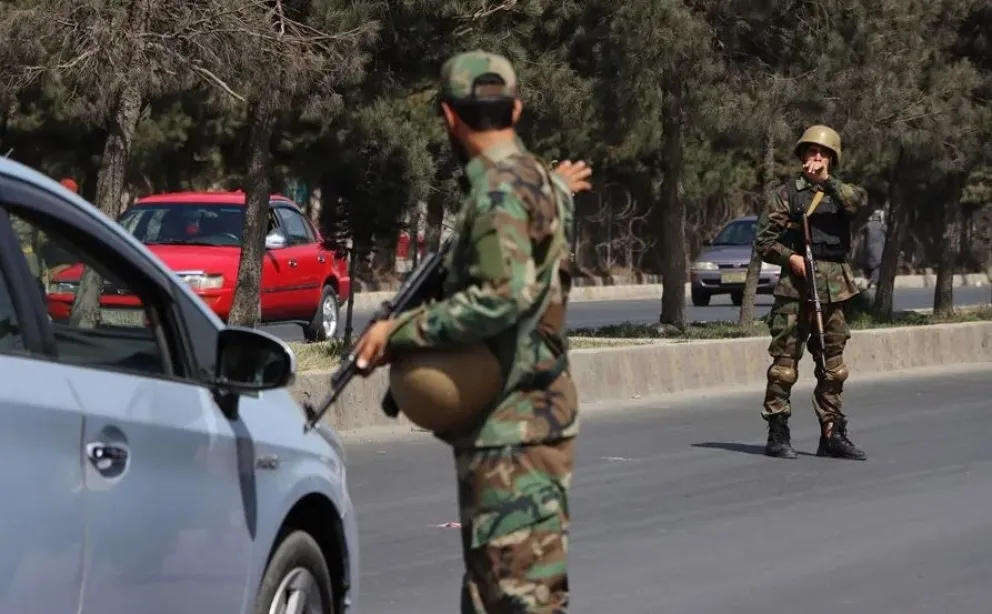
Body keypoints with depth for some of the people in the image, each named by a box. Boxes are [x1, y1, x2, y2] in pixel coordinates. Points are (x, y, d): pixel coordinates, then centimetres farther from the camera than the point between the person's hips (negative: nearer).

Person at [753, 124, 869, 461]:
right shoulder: (785, 193, 5)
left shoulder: (842, 191, 15)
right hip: (796, 285, -4)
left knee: (833, 364, 8)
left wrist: (826, 181, -14)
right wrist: (790, 257, -14)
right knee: (785, 359, -7)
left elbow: (860, 202, -9)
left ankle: (832, 433, 14)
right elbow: (764, 241, 2)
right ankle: (777, 434, -4)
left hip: (834, 289, 4)